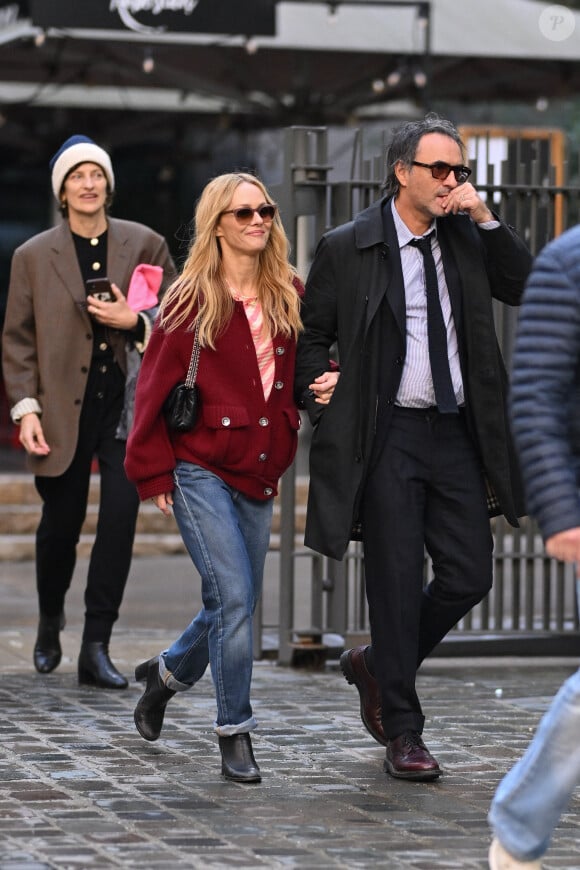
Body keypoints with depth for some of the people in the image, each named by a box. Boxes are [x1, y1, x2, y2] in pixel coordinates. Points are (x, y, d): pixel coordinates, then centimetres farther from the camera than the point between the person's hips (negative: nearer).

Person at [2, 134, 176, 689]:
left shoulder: (145, 245, 7)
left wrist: (135, 322, -10)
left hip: (128, 401, 0)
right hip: (64, 410, 0)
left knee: (120, 517, -10)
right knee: (61, 523, 8)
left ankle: (95, 648, -5)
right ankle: (50, 624, 35)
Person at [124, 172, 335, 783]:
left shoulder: (289, 294, 7)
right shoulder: (192, 299, -6)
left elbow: (305, 365, 22)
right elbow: (154, 388, -3)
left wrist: (322, 386, 0)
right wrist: (154, 473, -4)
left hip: (258, 472, 5)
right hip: (200, 472, -5)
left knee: (237, 603, 11)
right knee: (234, 599, -13)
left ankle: (165, 673, 39)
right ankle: (234, 735, -2)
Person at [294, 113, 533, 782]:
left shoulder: (466, 238, 9)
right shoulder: (346, 248, -2)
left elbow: (524, 287, 3)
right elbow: (310, 337, 3)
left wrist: (486, 219, -6)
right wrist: (328, 418, -5)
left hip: (456, 433, 4)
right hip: (386, 436, -4)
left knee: (468, 575, 3)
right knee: (397, 583, -2)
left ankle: (375, 665, 28)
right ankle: (402, 733, 9)